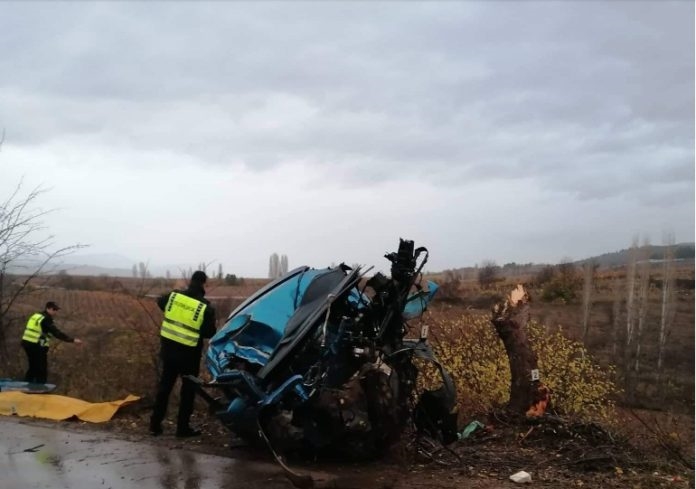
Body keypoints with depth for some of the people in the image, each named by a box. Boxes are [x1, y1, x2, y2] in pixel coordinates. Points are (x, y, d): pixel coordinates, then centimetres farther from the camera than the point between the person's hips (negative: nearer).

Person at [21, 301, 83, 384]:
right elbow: (57, 333, -19)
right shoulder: (46, 319, -14)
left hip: (27, 343, 9)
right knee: (42, 371, -1)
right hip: (37, 346, -9)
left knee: (33, 368, 23)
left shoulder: (36, 316, 14)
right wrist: (73, 340, -19)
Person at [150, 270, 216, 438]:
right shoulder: (206, 307, -16)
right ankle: (183, 427, 12)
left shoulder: (173, 296, -3)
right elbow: (210, 333, -10)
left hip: (168, 348, 4)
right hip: (189, 353, -4)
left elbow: (160, 301, 20)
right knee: (188, 390, 10)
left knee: (164, 386, 15)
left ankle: (155, 425, 19)